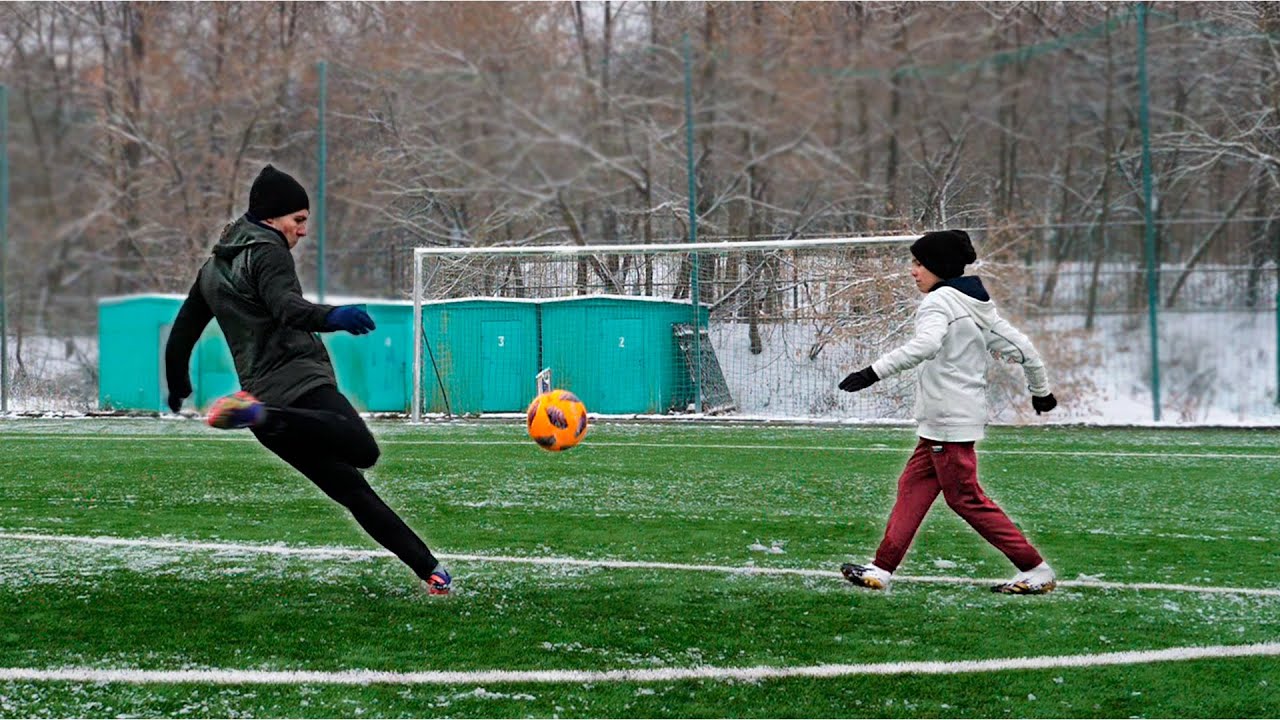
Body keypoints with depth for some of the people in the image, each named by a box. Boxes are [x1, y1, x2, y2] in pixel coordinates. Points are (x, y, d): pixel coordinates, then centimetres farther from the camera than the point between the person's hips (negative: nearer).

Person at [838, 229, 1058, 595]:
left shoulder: (940, 302, -13)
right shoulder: (977, 304, 15)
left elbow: (924, 345, -33)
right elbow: (1021, 347, 19)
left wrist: (872, 373, -38)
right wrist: (1041, 389, 34)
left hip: (948, 419, -10)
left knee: (965, 498, -4)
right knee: (913, 485, 10)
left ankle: (1036, 571, -1)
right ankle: (882, 570, 9)